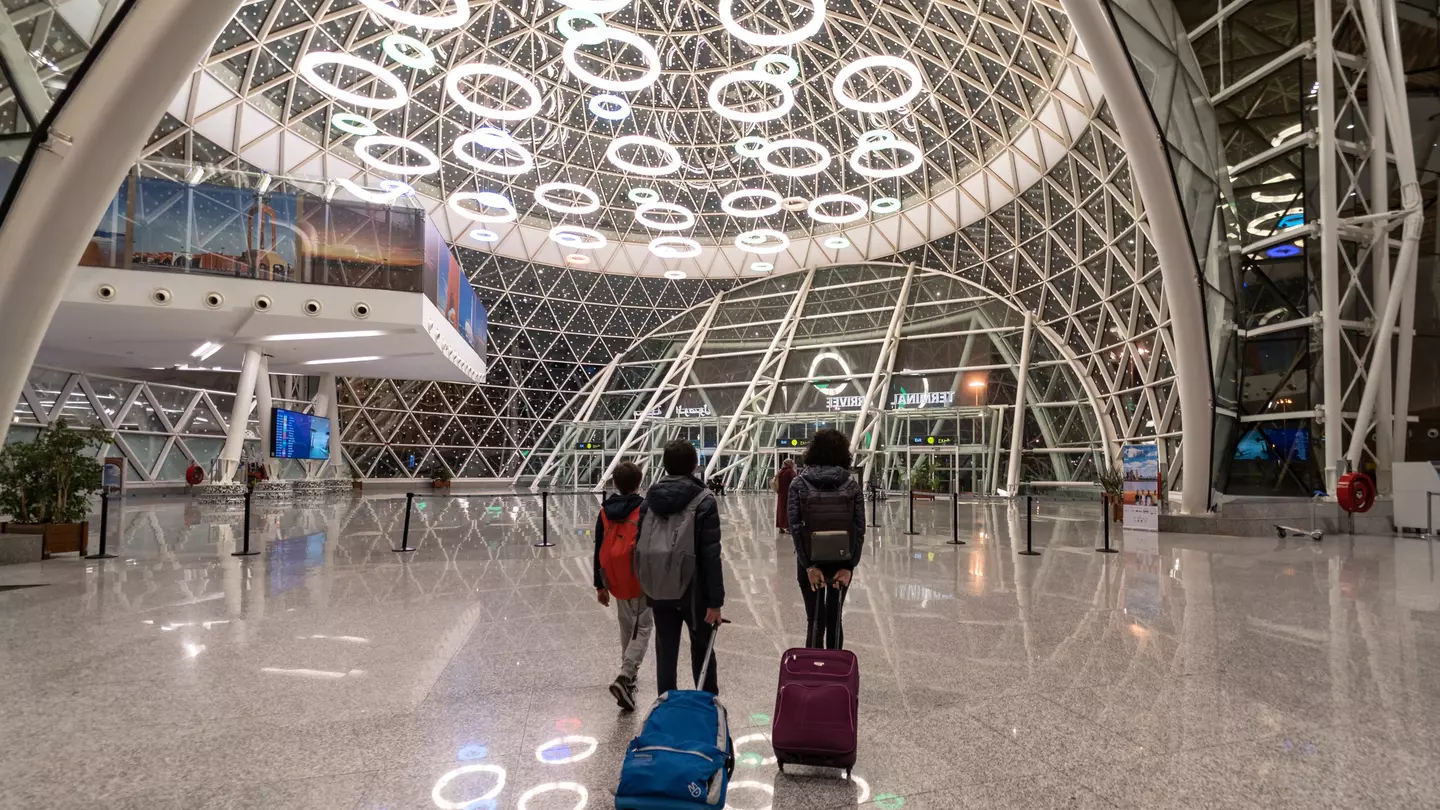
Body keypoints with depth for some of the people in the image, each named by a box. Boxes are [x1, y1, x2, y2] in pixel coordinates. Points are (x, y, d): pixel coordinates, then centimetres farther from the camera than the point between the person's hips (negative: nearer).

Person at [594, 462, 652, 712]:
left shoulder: (605, 511, 2)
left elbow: (599, 550, 6)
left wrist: (600, 585, 14)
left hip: (616, 580, 5)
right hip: (642, 580, -5)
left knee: (627, 627, 21)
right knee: (642, 628, 3)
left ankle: (629, 674, 33)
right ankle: (624, 678, -13)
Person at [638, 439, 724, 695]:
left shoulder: (650, 497, 2)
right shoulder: (704, 500, -11)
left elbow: (640, 545, 5)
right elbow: (711, 555, -14)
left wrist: (646, 583, 14)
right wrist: (715, 600, -11)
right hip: (692, 588, -3)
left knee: (665, 651, 11)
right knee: (702, 649, 15)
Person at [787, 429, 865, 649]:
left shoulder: (799, 483, -5)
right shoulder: (851, 483, -2)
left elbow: (795, 527, -11)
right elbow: (859, 528, -7)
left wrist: (809, 565, -11)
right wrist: (849, 566, -7)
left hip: (810, 562, -1)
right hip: (842, 562, 2)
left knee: (815, 620, 8)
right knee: (834, 618, 17)